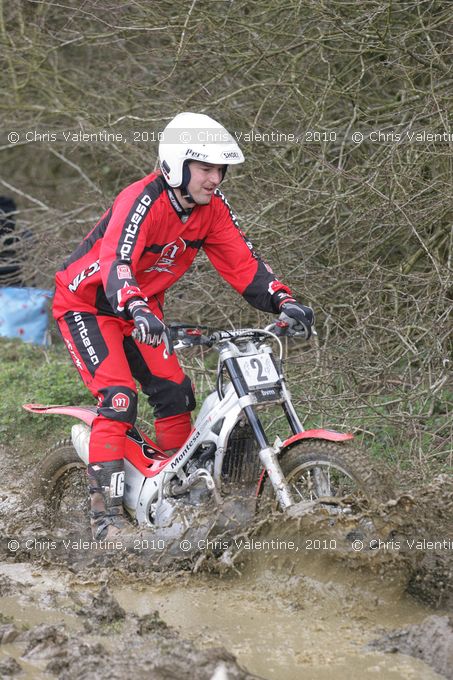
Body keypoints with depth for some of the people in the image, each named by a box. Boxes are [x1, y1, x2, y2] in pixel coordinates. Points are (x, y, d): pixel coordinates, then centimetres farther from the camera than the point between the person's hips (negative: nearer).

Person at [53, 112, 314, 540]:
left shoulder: (212, 208, -7)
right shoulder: (141, 201, -31)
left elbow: (241, 262, -4)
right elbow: (114, 263, -44)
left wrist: (281, 299, -20)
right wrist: (137, 310, -62)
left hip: (142, 307, 7)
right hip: (87, 303, -7)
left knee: (174, 392, 0)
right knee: (119, 397, -21)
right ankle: (105, 512, -20)